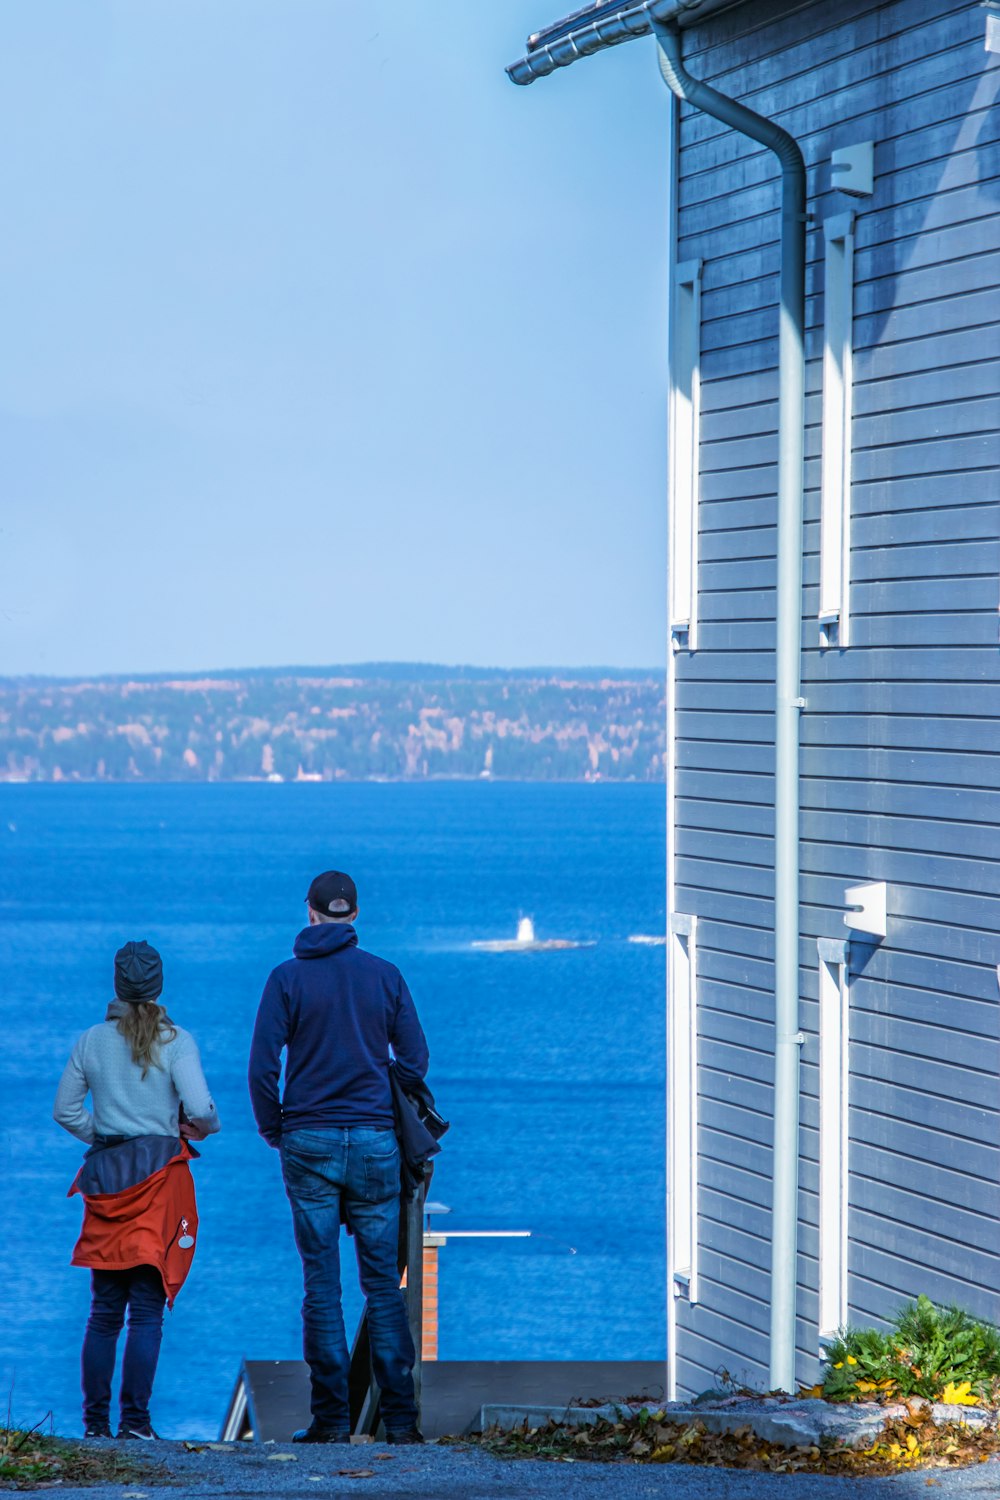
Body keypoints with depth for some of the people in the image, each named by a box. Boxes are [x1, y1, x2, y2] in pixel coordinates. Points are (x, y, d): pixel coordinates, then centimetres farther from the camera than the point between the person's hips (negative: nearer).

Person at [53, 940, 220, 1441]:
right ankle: (135, 1419, -6)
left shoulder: (91, 1042, 6)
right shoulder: (175, 1042, -5)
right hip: (160, 1173, -3)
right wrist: (202, 1128, 7)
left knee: (104, 1310, 10)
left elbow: (66, 1110, 7)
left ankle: (95, 1419, 8)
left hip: (105, 1174, 3)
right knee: (147, 1309, -2)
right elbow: (199, 1110, -14)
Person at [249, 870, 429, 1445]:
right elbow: (415, 1060, 6)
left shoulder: (288, 978, -2)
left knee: (322, 1285, 2)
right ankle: (400, 1419, 1)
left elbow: (262, 1065, -5)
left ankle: (332, 1417, 0)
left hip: (309, 1143, -1)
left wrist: (275, 1133, 7)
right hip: (375, 1141, 1)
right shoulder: (385, 975, 3)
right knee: (384, 1284, 4)